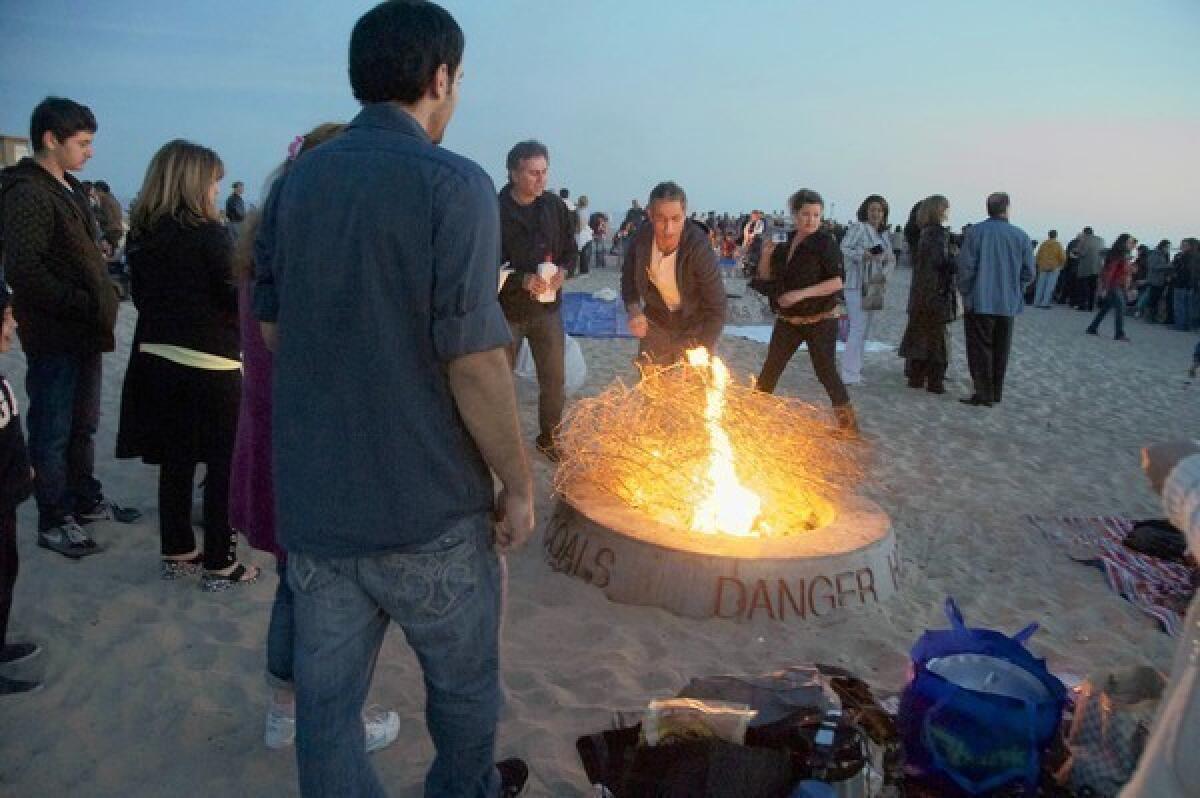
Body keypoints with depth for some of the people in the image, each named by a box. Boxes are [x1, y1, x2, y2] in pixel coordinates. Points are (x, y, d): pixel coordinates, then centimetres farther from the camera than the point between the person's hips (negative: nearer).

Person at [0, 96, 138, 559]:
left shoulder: (68, 188, 15)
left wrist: (100, 304, 8)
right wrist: (86, 305, -20)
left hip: (84, 332, 9)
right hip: (54, 335, -9)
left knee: (83, 424, 18)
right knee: (53, 432, 2)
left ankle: (86, 501, 32)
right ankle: (53, 521, 14)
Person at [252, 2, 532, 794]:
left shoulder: (294, 182, 5)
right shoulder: (453, 184, -14)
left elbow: (272, 328, 11)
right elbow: (473, 359, -19)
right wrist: (518, 484, -9)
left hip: (311, 498, 5)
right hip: (426, 502, -4)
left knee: (325, 694, 16)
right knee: (463, 680, 20)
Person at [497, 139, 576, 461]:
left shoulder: (555, 206, -1)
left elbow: (571, 251, 10)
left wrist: (563, 271, -10)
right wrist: (522, 280, -24)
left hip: (547, 309, 4)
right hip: (506, 311, -4)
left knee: (555, 380, 12)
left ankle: (548, 437, 33)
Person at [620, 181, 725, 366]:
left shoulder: (699, 249, -30)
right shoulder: (640, 239, -19)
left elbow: (716, 310, -26)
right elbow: (629, 280, 0)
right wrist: (634, 311, -19)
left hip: (695, 329, -3)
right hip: (656, 324, 3)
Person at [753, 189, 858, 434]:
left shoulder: (825, 242, -12)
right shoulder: (786, 242, 5)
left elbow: (837, 281, -19)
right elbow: (766, 277, 13)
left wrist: (801, 294, -25)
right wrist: (766, 254, -8)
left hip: (820, 320, -5)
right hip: (788, 320, 5)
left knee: (826, 371, -3)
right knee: (770, 369, 9)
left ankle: (848, 424, 9)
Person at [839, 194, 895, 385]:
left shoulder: (884, 235, 17)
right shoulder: (858, 228, -6)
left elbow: (891, 259, 15)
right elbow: (843, 249, -14)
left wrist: (884, 274, -4)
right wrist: (863, 254, -30)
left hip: (875, 287, 8)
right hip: (856, 285, -8)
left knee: (865, 329, 14)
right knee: (858, 328, -12)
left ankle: (855, 369, 30)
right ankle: (850, 374, -10)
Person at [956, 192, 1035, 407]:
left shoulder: (975, 232, -9)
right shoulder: (1021, 236, -1)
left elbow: (966, 266, -12)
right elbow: (1028, 272, 1)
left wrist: (965, 292, 0)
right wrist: (1015, 291, 16)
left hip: (979, 302, -3)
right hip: (1008, 304, 3)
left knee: (980, 348, 1)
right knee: (1000, 350, 13)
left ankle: (984, 394, -2)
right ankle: (996, 392, 21)